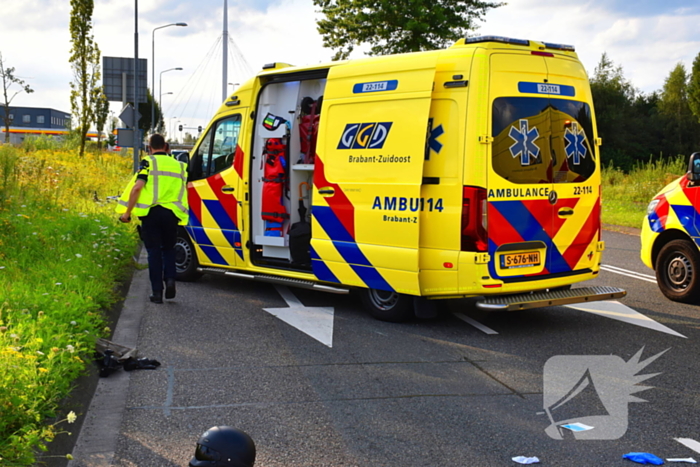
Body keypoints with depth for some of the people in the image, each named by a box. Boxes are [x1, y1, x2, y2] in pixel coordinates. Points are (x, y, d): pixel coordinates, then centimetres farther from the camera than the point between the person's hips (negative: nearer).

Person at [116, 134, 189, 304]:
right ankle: (170, 279, -3)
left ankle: (157, 291, 5)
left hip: (151, 212, -3)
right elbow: (183, 190, 14)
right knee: (168, 249, 20)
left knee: (154, 251, 6)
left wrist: (127, 212, -6)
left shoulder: (148, 162, 0)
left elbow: (137, 187, -11)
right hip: (171, 213, 3)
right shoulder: (178, 165, 14)